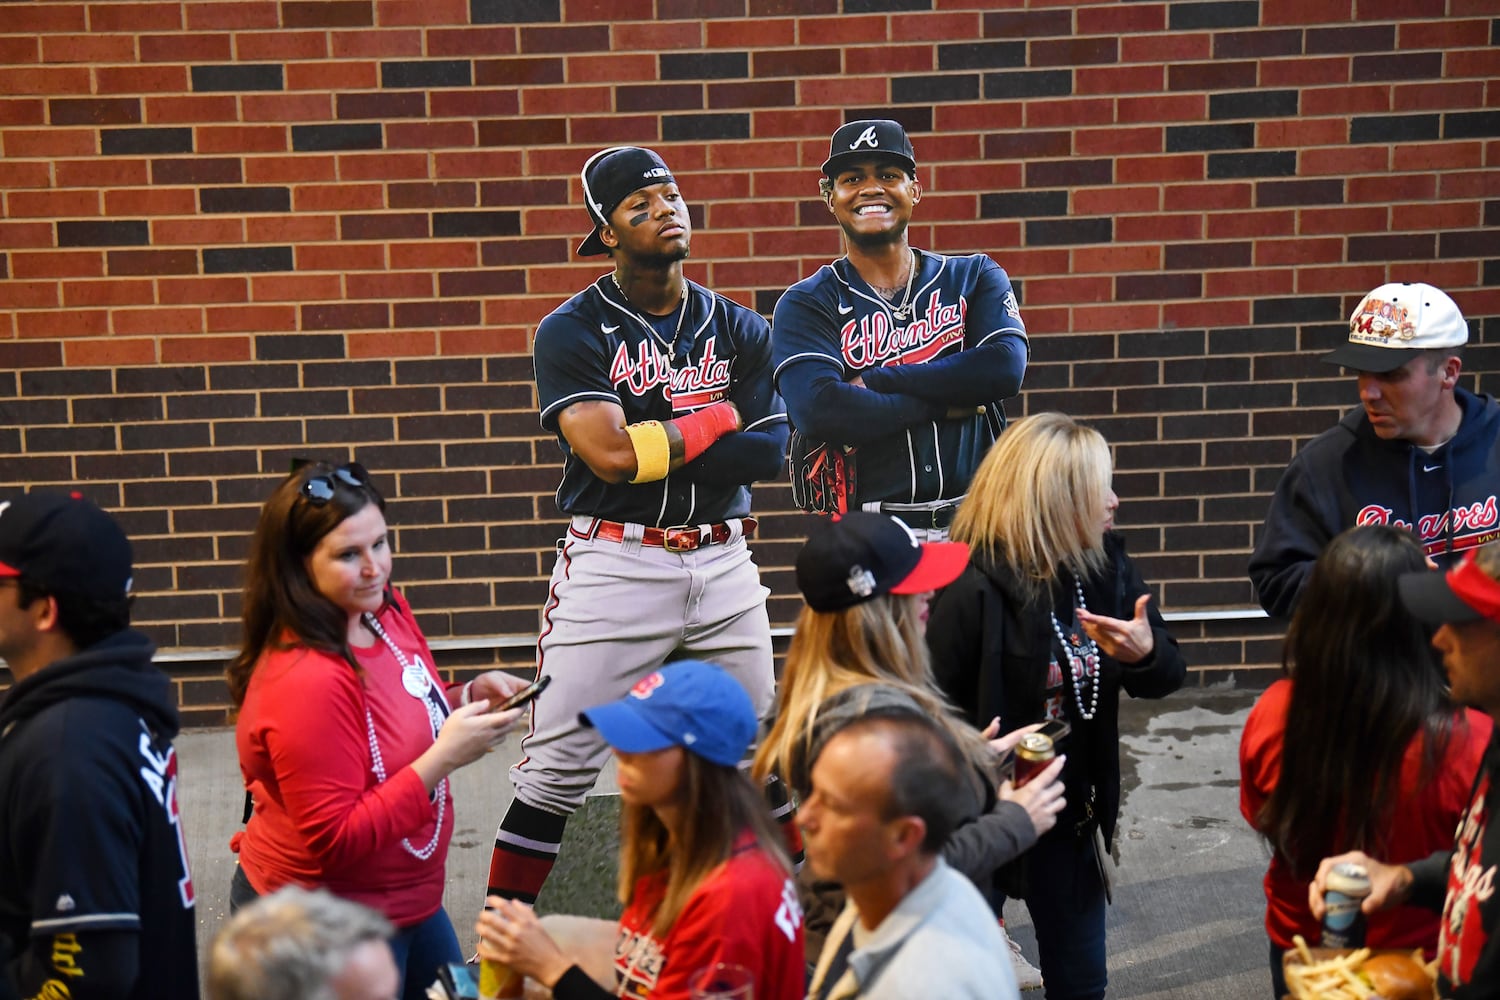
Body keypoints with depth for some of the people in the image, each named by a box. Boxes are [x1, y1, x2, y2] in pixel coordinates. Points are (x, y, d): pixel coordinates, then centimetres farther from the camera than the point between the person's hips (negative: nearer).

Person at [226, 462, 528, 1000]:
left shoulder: (387, 612, -4)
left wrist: (468, 695, -6)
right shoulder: (307, 682, -30)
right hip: (322, 930, -8)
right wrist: (444, 758, -29)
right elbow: (334, 841, -27)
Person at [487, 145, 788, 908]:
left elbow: (768, 450, -1)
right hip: (613, 565, -4)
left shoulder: (737, 328, 10)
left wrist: (657, 445, -13)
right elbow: (608, 452, -16)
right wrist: (717, 418, -6)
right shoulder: (573, 332, -3)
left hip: (723, 565, 4)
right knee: (560, 767, -4)